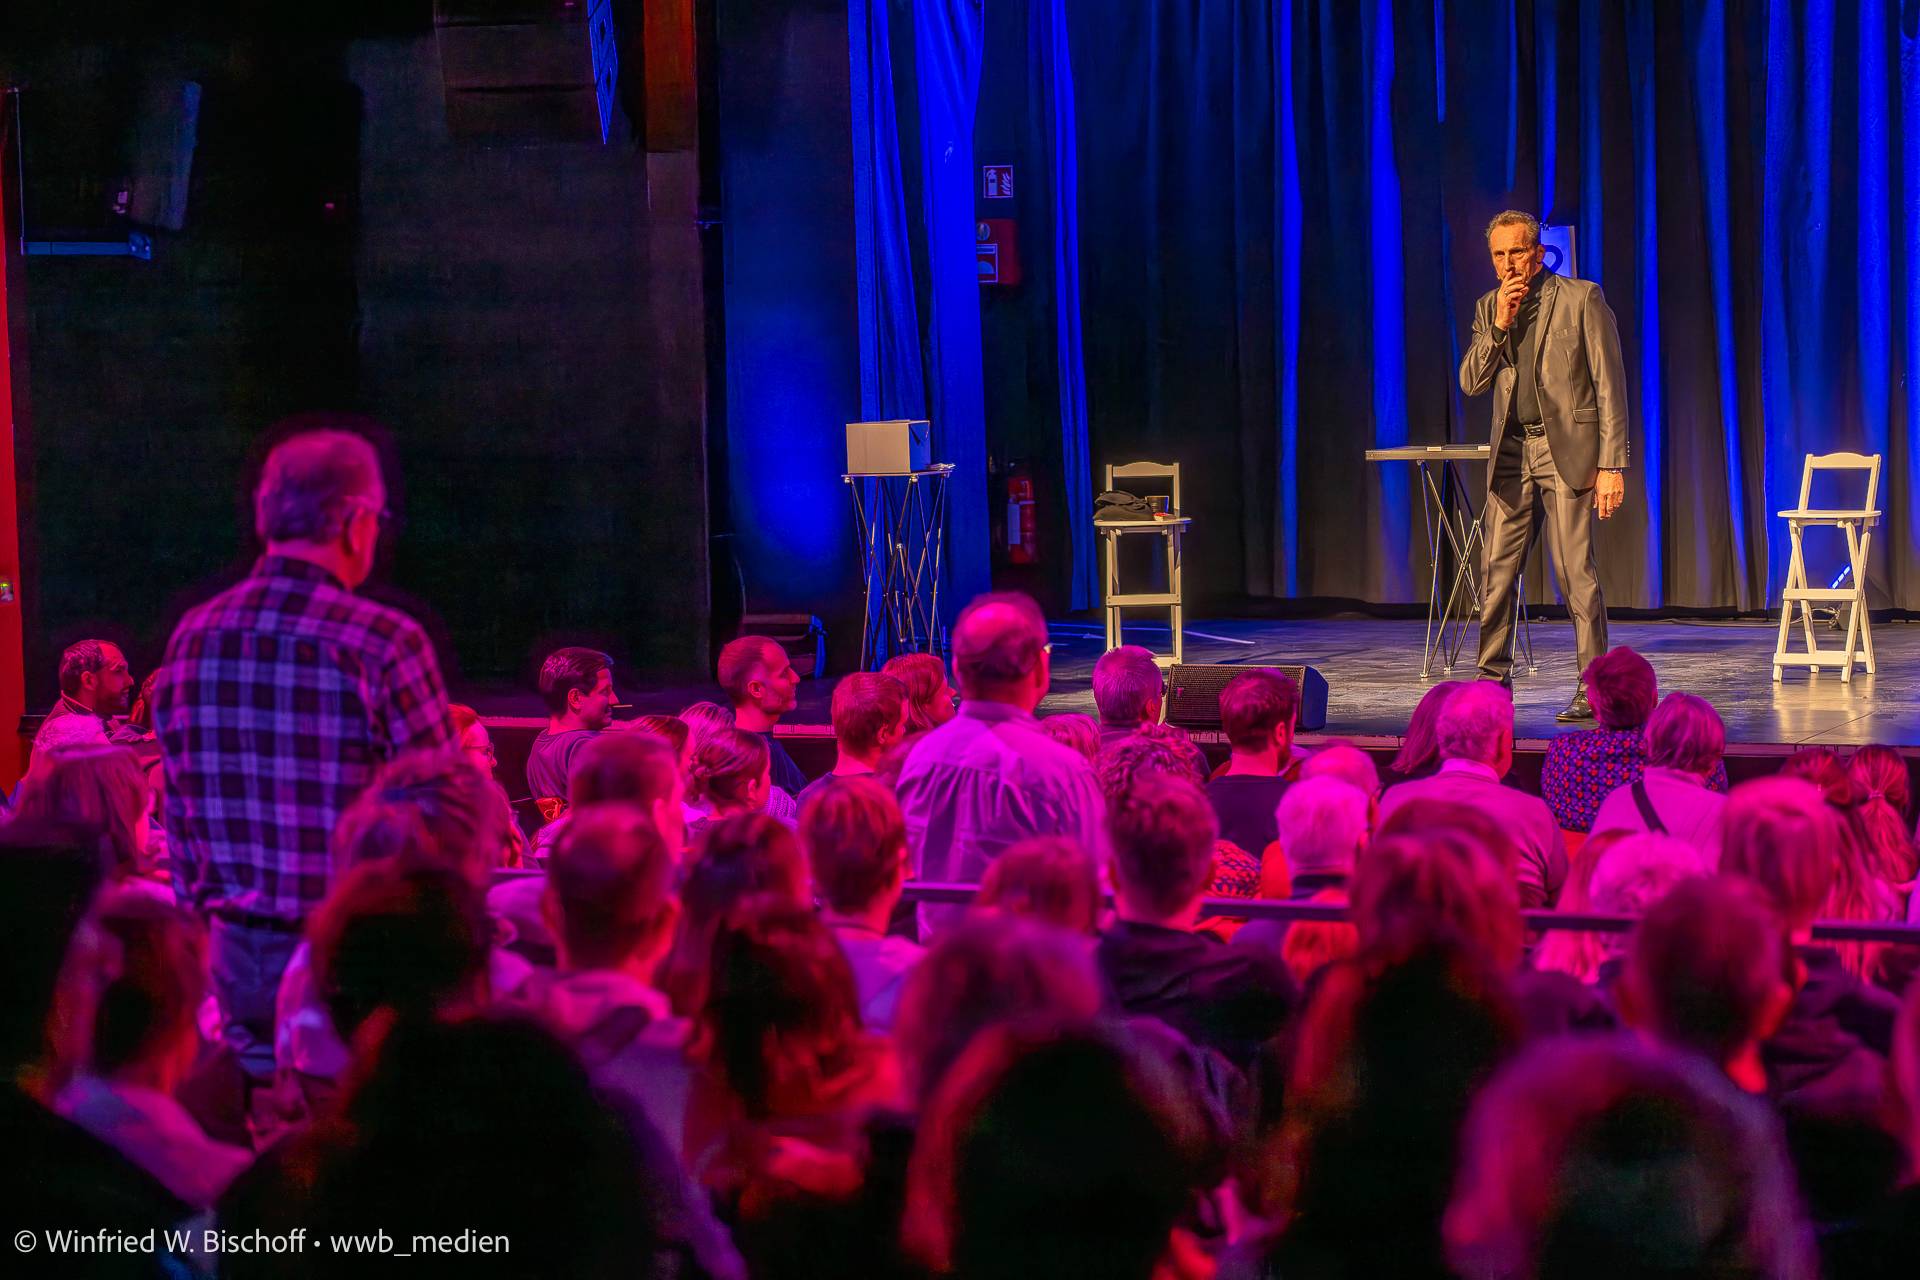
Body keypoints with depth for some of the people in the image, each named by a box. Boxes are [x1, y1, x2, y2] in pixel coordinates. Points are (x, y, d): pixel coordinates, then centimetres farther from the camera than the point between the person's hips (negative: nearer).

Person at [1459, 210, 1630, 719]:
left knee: (1575, 571, -9)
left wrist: (1612, 465, -11)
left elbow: (1609, 385, -5)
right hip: (1512, 452, 5)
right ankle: (1493, 677, 16)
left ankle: (1593, 689, -4)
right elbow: (1471, 382, 5)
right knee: (1496, 573, 5)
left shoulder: (1581, 298, -2)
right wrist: (1500, 324, -9)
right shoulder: (1489, 308, 13)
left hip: (1568, 450, -5)